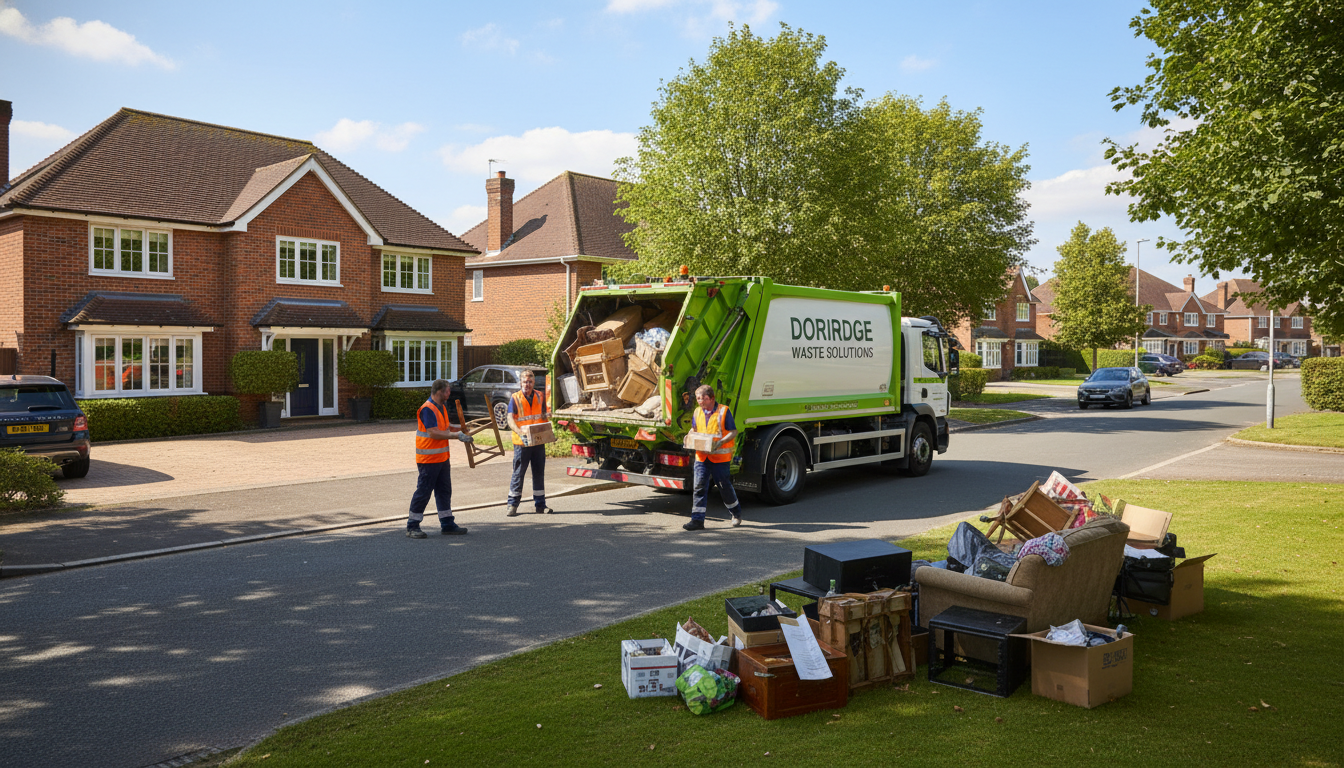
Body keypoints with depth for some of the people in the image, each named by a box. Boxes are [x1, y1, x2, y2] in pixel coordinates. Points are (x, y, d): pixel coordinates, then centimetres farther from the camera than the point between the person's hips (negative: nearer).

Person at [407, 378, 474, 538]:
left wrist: (458, 429, 11)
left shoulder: (441, 407, 12)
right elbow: (433, 433, -26)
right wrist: (457, 435, -26)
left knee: (444, 490, 12)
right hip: (428, 459, -10)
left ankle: (447, 525, 20)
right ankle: (412, 526, 8)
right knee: (423, 492, -3)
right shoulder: (427, 409, -19)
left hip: (441, 457, 10)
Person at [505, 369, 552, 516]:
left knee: (539, 473, 9)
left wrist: (546, 416, -3)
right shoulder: (515, 398, -2)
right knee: (518, 473, -1)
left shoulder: (539, 397, 10)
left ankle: (540, 505, 16)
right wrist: (519, 432, -29)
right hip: (521, 443, -4)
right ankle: (512, 505, 7)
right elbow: (510, 419, -12)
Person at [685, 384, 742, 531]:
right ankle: (697, 519, -2)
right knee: (699, 486, -4)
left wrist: (721, 441, -23)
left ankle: (736, 514, 29)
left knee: (725, 487, 8)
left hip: (719, 457, -4)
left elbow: (733, 432, -7)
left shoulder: (723, 411, -6)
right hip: (701, 457, 4)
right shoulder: (697, 412, 10)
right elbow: (694, 429, 21)